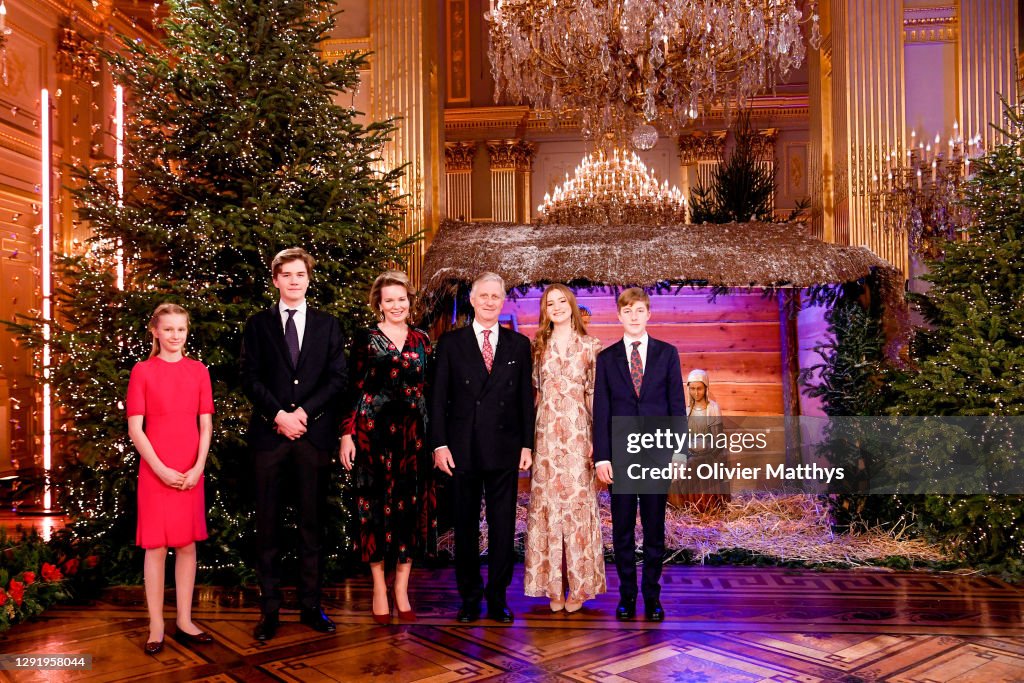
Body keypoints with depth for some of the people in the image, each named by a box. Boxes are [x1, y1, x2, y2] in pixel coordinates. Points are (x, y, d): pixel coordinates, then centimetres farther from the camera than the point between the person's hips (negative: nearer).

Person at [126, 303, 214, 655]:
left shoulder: (198, 371, 6)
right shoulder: (142, 371, 0)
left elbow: (205, 425, 5)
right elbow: (135, 429, -4)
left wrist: (198, 468, -7)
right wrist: (161, 469, -12)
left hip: (191, 473, 3)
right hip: (156, 472, -2)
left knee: (187, 545, 8)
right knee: (156, 547, 2)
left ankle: (184, 622, 18)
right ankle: (156, 627, 11)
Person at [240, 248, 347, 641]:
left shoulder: (327, 325, 11)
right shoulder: (258, 325, 9)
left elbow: (337, 378, 3)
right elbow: (250, 377, 1)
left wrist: (305, 411, -10)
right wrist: (279, 414, -12)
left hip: (315, 432, 1)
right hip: (269, 433, 0)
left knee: (312, 523, 6)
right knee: (267, 524, 3)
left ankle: (311, 605, 15)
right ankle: (269, 610, 12)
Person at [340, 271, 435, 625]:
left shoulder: (421, 340, 10)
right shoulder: (366, 339, 1)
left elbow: (429, 389, 12)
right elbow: (352, 390, -2)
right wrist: (347, 434, -8)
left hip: (413, 433, 3)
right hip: (374, 432, -3)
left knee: (411, 506, 4)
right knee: (377, 506, 2)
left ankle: (402, 591, 15)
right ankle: (379, 590, 15)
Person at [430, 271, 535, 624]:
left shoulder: (519, 344, 7)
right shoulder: (451, 342, 4)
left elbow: (526, 397, 7)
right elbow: (438, 397, 1)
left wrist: (527, 445, 2)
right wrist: (439, 444, -6)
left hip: (504, 449, 1)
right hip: (462, 449, 0)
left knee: (503, 526, 6)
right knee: (465, 526, 8)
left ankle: (498, 598, 18)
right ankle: (469, 597, 21)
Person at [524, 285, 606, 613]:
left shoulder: (590, 346, 3)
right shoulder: (538, 346, 9)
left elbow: (595, 394, 2)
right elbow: (532, 391, 10)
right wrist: (528, 439, 3)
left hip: (578, 433, -2)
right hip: (546, 435, 2)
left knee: (578, 504, 1)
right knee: (548, 505, 3)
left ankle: (578, 586, 12)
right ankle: (554, 585, 14)